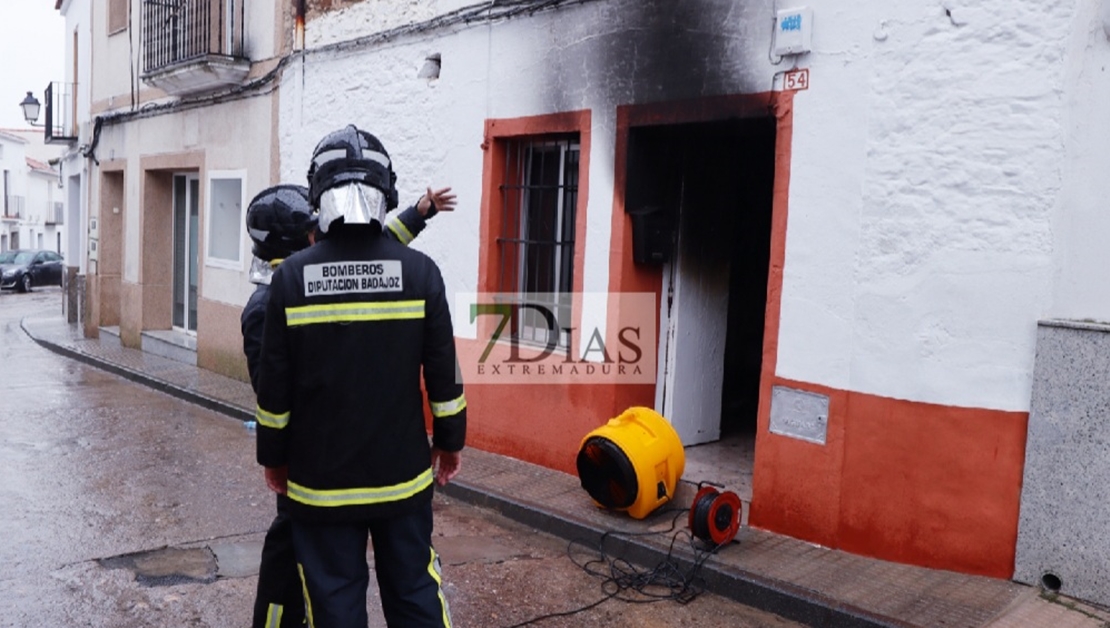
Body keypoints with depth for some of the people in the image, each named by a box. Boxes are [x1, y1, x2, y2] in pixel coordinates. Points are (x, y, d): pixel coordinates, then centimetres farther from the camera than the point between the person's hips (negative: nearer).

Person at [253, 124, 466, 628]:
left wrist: (273, 457, 10)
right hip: (402, 474, 1)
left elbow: (274, 386, -5)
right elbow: (444, 374, -4)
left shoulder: (291, 276, -9)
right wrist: (450, 441, 10)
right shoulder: (420, 271, -9)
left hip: (320, 479, 0)